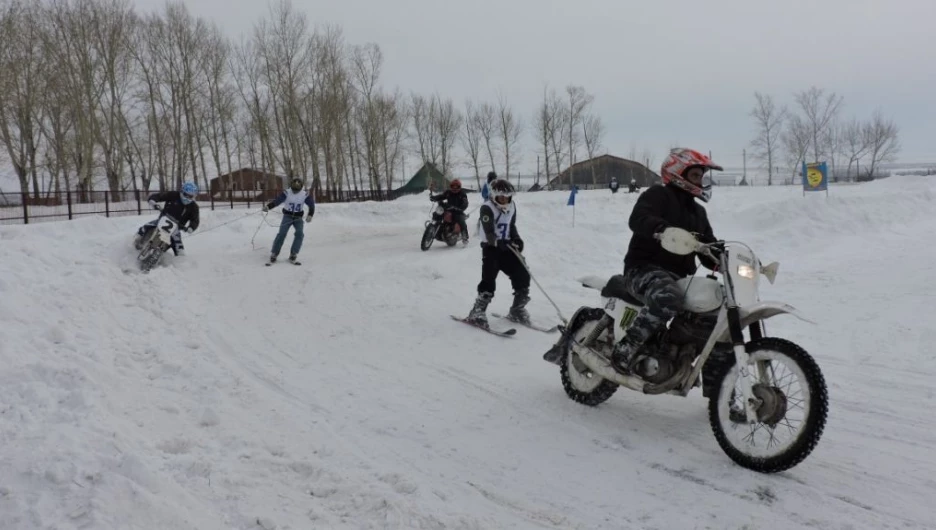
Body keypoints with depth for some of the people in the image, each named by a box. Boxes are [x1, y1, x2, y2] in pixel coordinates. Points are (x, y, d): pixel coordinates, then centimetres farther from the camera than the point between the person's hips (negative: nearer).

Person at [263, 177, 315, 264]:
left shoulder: (305, 194, -11)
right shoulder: (286, 193, -16)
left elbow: (311, 204, -4)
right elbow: (277, 201, -25)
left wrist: (310, 215, -21)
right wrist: (268, 206, -44)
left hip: (298, 217, 1)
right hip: (287, 216, -1)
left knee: (299, 233, -20)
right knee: (282, 234, -16)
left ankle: (293, 254, -10)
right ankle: (274, 254, -6)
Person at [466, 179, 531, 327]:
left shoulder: (511, 207, 6)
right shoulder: (487, 208, -15)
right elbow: (489, 232, -24)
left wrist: (517, 239, 0)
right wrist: (498, 243, -41)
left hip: (507, 247, 6)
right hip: (491, 248, -6)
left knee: (522, 276, 3)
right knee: (488, 279, -16)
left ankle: (517, 310, 19)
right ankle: (477, 312, -6)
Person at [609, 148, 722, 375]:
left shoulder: (697, 212, 24)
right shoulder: (657, 195, -2)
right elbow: (638, 219, -24)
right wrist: (667, 231, -44)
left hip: (680, 276, 8)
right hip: (645, 268, -8)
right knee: (668, 298, -41)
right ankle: (626, 347, -31)